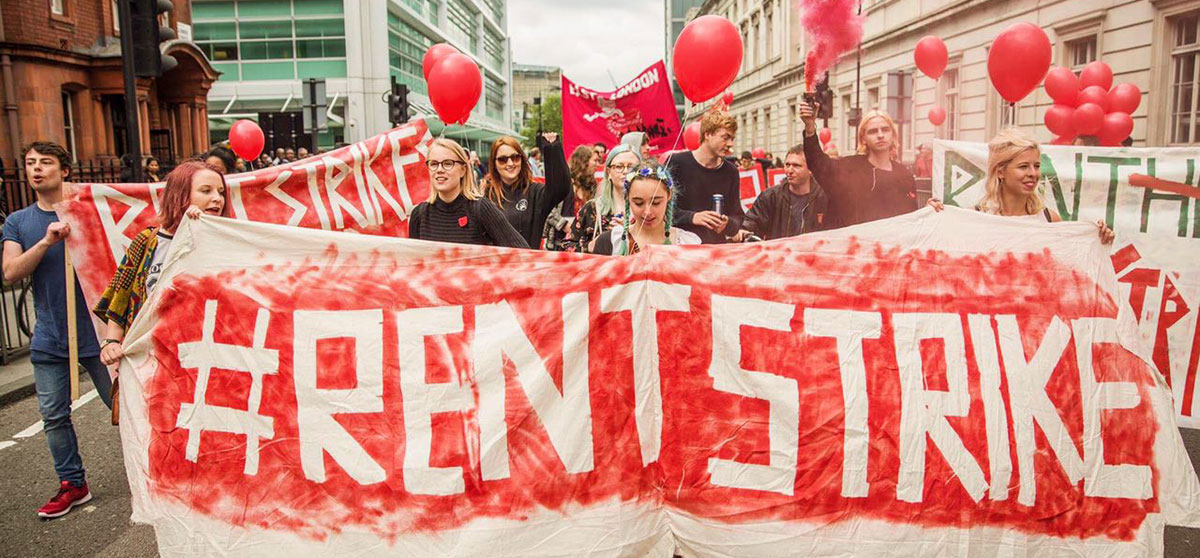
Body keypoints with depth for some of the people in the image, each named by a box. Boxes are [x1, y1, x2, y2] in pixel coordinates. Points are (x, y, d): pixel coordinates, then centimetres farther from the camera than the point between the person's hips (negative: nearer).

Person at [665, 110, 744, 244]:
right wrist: (691, 217, -19)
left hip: (717, 248, 3)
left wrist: (726, 224, -13)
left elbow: (737, 217, 10)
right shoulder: (676, 163, -6)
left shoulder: (731, 172, 6)